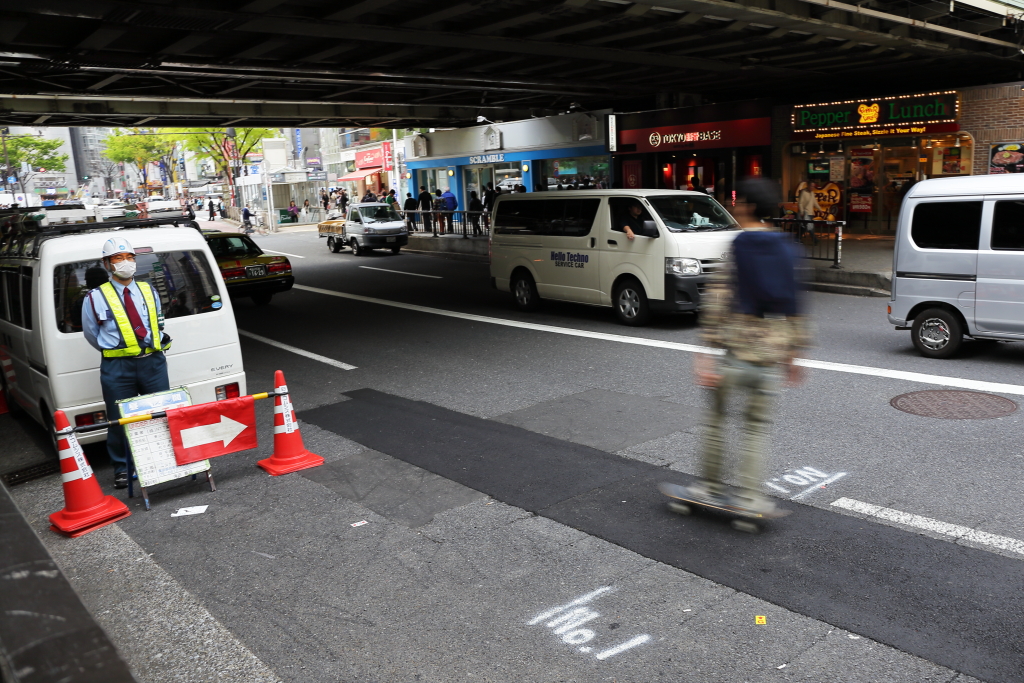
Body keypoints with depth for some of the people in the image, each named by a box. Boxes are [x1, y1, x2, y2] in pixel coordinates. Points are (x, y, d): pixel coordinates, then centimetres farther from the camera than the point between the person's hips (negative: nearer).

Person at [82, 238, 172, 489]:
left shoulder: (148, 291, 10)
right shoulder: (96, 298, -2)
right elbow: (91, 333, 9)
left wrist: (153, 348, 13)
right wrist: (113, 351, 10)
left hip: (153, 362, 3)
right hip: (117, 368, -3)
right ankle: (122, 469, 21)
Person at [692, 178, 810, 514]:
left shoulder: (734, 249, -7)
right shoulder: (786, 249, 8)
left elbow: (716, 301, -14)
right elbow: (794, 305, 13)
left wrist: (707, 351, -13)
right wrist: (793, 351, 20)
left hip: (736, 348, -4)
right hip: (771, 352, 4)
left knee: (717, 416, 13)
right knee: (757, 426, 12)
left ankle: (712, 486, 20)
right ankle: (751, 495, 10)